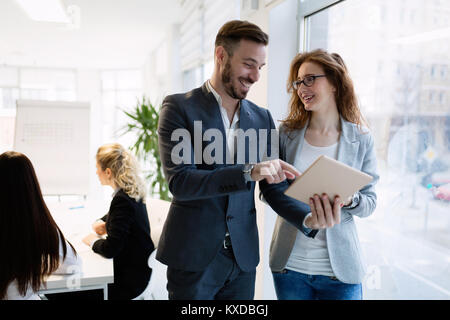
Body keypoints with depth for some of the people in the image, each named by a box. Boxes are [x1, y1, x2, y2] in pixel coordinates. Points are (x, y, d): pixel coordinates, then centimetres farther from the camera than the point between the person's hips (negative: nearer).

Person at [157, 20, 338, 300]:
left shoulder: (262, 118, 6)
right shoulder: (179, 108, -7)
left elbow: (275, 190, 6)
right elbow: (180, 181, -18)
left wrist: (310, 219, -13)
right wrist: (248, 172, -29)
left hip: (243, 259, 4)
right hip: (194, 256, -4)